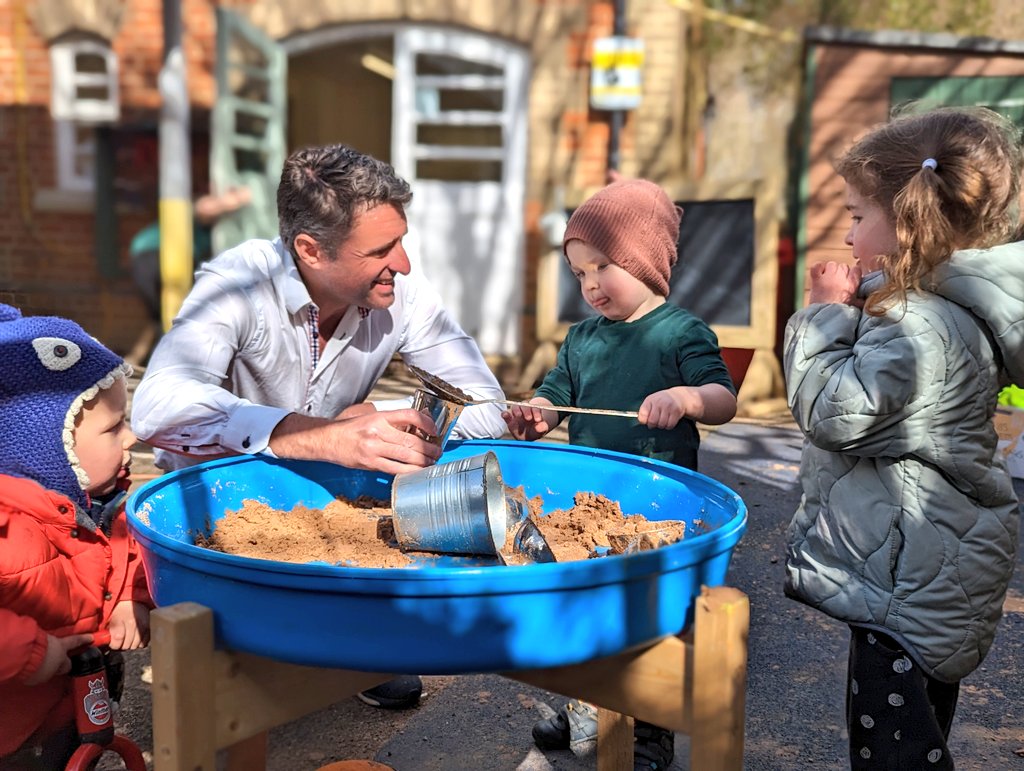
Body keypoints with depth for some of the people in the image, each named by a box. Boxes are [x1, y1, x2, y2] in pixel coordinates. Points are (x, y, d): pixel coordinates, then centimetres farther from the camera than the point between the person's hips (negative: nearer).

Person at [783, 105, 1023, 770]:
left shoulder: (919, 325, -23)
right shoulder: (951, 310, 8)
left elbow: (835, 414, -24)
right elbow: (879, 383, 18)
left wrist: (827, 316, -15)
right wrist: (848, 311, 5)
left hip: (908, 580, -11)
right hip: (932, 569, 11)